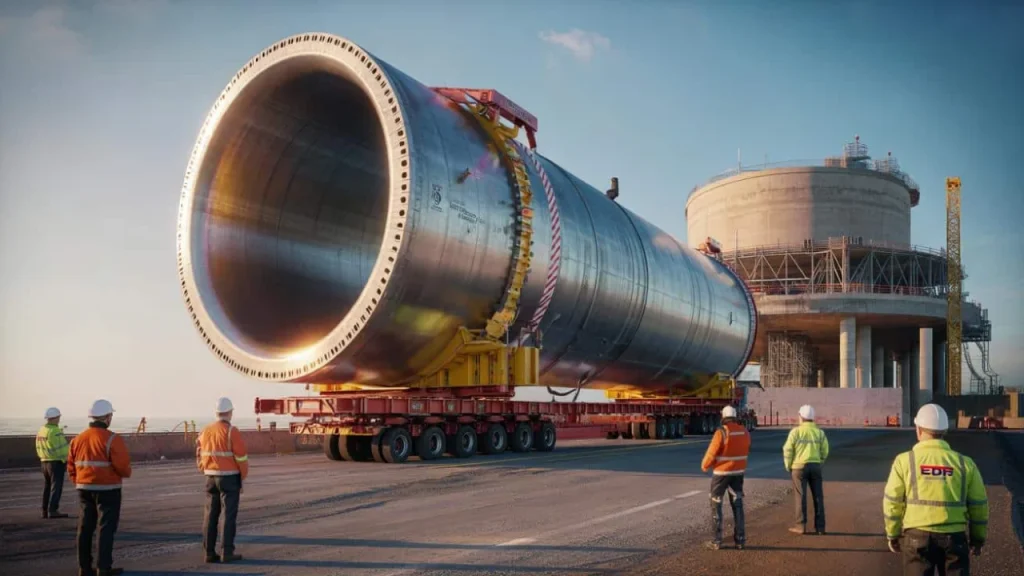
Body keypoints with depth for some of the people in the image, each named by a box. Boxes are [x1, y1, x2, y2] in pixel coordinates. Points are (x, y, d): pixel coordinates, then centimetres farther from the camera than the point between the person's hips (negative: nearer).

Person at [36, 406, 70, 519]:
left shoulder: (41, 431, 10)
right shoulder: (55, 431, -17)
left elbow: (39, 448, 13)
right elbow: (62, 448, -18)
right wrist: (66, 459, -5)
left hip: (44, 461, 9)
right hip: (56, 462, -9)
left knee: (47, 486, 13)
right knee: (56, 486, -7)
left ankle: (45, 511, 15)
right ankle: (53, 511, -12)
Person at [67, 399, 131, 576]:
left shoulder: (78, 439, 8)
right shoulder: (112, 439, -14)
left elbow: (71, 465, 10)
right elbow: (123, 465, -18)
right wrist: (127, 473, 3)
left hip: (84, 488, 7)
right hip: (107, 489, -6)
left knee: (85, 527, 13)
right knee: (107, 527, 0)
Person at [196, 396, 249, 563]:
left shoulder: (206, 431, 6)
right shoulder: (232, 431, -13)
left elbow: (200, 456, 10)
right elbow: (241, 457, -13)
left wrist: (206, 473, 17)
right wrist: (243, 477, 1)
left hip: (211, 477, 6)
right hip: (229, 477, -6)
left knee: (211, 515, 8)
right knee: (229, 515, -2)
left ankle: (210, 552, 10)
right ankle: (227, 553, -2)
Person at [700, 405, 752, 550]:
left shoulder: (721, 432, -19)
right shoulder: (744, 432, 0)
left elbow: (711, 453, -15)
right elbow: (746, 452, 12)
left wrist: (704, 465, 5)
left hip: (721, 472, -5)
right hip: (738, 472, 5)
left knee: (716, 505, 5)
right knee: (737, 505, 12)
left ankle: (716, 541, 4)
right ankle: (740, 540, 10)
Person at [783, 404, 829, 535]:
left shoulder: (796, 431, -7)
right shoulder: (820, 432, 2)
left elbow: (788, 450, -7)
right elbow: (824, 452, 2)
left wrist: (788, 466, 6)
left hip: (799, 466, -3)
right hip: (815, 466, 3)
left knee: (800, 496, 2)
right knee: (818, 496, 7)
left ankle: (801, 526, 3)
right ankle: (820, 527, 9)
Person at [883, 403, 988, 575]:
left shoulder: (905, 461, -3)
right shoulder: (964, 463, 2)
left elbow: (893, 502, -2)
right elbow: (978, 505, 5)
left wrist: (893, 534, 10)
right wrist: (978, 537, 18)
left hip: (917, 536, -1)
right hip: (954, 537, 1)